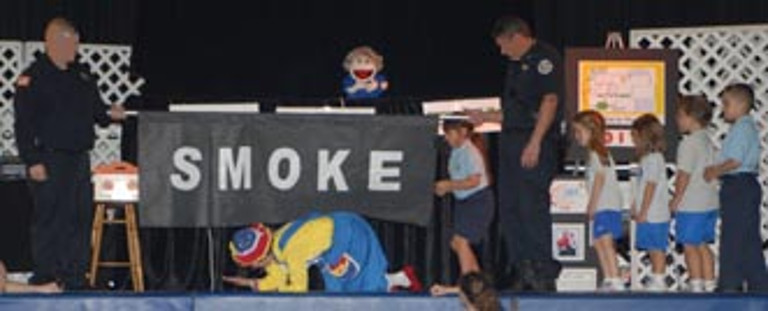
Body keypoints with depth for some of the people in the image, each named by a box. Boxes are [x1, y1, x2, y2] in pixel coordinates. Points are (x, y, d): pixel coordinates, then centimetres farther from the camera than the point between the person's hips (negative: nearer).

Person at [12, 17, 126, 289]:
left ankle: (75, 279, 15)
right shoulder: (33, 78, -6)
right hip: (50, 162, -7)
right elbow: (24, 124, -10)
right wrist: (33, 162, -16)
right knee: (50, 221, -6)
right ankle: (44, 280, 0)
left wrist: (110, 114, 0)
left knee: (81, 219, 7)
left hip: (80, 159, 7)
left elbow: (95, 110, 23)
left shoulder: (81, 75, 16)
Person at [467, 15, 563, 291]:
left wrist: (534, 142, -20)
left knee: (533, 208, -11)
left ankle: (544, 275, -8)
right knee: (509, 209, 6)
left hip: (535, 144, -9)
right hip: (511, 141, 9)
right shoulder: (515, 66, 23)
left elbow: (550, 101, -15)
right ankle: (522, 272, 11)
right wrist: (485, 117, 28)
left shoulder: (544, 58, -5)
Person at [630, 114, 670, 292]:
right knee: (652, 248, 12)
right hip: (648, 215, 10)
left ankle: (659, 280, -4)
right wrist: (636, 208, 23)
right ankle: (656, 280, 16)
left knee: (656, 247, -6)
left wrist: (643, 211, -19)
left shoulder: (654, 158, -14)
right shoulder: (647, 158, 17)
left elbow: (651, 186, -18)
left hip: (653, 214, -10)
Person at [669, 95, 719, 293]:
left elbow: (684, 174, -17)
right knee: (702, 245, 14)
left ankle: (696, 284, -3)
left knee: (690, 245, -3)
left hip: (691, 204, -9)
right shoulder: (707, 141, 14)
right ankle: (709, 283, 15)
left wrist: (676, 199, -10)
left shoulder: (689, 143, -14)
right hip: (710, 201, 9)